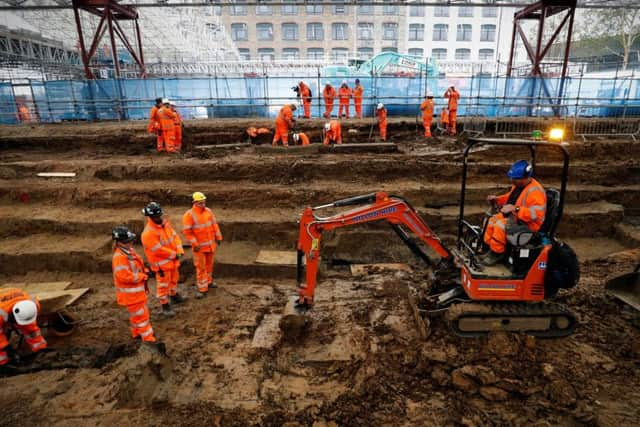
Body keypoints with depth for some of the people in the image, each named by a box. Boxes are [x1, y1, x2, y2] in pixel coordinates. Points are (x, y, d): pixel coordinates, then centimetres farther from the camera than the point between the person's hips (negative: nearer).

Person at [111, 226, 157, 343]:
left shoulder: (130, 251, 4)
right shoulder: (119, 257, -27)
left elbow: (138, 265, 17)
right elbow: (124, 276, -32)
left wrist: (145, 271, -3)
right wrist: (144, 276, -23)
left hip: (137, 290, 10)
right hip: (130, 293, -10)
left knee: (137, 313, 25)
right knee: (140, 315, 1)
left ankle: (137, 333, 42)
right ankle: (148, 338, 11)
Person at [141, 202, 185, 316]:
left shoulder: (165, 223, -3)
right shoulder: (148, 233, -27)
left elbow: (175, 236, 0)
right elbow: (159, 250, -25)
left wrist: (179, 251, -14)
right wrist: (174, 254, -16)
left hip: (172, 260, 8)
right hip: (162, 263, -8)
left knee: (174, 279, 26)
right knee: (163, 284, 5)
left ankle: (174, 296, 48)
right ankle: (165, 306, 20)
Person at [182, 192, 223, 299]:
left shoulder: (208, 211, 0)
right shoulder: (189, 215, -17)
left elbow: (214, 224, 8)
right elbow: (187, 231, -17)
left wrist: (218, 237, 8)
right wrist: (195, 244, -19)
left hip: (211, 244, 6)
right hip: (199, 246, -5)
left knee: (209, 264, 20)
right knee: (201, 267, 0)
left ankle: (208, 281, 38)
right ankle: (202, 289, 9)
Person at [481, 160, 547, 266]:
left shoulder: (535, 191, -25)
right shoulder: (518, 185, 4)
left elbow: (536, 213, -33)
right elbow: (510, 197, 24)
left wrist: (515, 209, -38)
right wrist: (497, 199, 6)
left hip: (525, 223, -10)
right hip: (513, 216, 10)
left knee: (500, 225, -28)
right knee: (490, 221, 2)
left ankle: (497, 253, -12)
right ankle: (489, 246, 9)